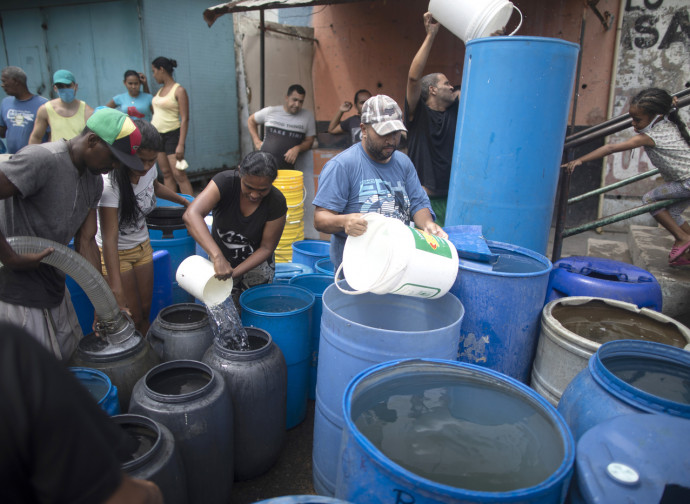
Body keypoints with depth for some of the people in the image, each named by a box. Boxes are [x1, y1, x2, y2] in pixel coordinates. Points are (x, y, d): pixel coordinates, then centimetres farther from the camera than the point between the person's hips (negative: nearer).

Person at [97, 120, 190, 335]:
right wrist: (117, 292, -41)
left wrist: (185, 201, 24)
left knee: (145, 312, 11)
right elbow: (109, 239, -36)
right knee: (133, 318, -3)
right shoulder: (111, 182, -31)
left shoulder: (148, 169, -11)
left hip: (142, 246, 6)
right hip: (116, 253, -6)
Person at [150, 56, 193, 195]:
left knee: (179, 174, -12)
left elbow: (185, 119, -16)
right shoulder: (160, 90, 13)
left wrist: (181, 144, -21)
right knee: (166, 173, 7)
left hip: (172, 135, -7)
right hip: (157, 135, 8)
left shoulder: (179, 90, -9)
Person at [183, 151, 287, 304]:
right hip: (220, 261, 0)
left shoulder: (277, 203, -24)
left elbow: (266, 248, -15)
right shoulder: (225, 181, -26)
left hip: (256, 263, 0)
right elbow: (191, 215, -40)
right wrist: (217, 257, -51)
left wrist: (234, 272, -26)